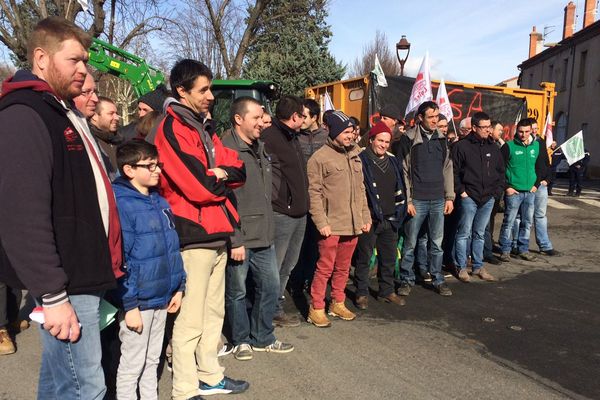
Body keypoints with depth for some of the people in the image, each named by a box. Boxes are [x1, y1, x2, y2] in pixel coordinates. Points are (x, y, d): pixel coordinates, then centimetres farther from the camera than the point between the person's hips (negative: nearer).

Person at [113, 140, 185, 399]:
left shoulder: (160, 201, 8)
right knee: (132, 365, 8)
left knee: (152, 360, 21)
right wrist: (129, 305, -19)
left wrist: (178, 287, 12)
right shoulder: (121, 204, -16)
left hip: (162, 298, 7)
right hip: (138, 302, -7)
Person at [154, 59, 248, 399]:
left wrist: (218, 174, -11)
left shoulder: (205, 127, 16)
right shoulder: (173, 129, -11)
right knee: (191, 319, -1)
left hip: (216, 234, 9)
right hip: (194, 235, -9)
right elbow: (198, 187, -21)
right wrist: (222, 180, -2)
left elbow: (239, 170, 9)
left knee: (214, 311, 17)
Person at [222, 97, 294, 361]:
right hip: (239, 239, -8)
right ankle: (241, 340, 30)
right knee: (237, 292, 9)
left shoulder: (260, 148, 12)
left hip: (264, 237, 8)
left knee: (270, 287, 15)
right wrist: (235, 240, -19)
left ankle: (262, 338, 33)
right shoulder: (226, 150, -14)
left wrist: (269, 228, 16)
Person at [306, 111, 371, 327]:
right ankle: (316, 309, 13)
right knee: (325, 268, -1)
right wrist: (321, 222, -16)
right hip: (331, 225, -6)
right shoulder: (320, 157, -8)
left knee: (343, 267, 15)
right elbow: (314, 192, -11)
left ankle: (337, 304, 30)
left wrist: (366, 217, 13)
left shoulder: (355, 155, 13)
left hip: (353, 224, 6)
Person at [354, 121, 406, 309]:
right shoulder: (361, 160, -7)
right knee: (364, 258, 3)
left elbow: (399, 189, 21)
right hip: (369, 219, -6)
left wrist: (399, 212, 16)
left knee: (389, 257, 15)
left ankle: (387, 291, 30)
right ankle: (362, 294, 16)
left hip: (390, 219, 6)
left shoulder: (393, 162, 13)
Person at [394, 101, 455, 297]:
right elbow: (403, 171, -6)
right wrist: (407, 200, -11)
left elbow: (447, 169, 13)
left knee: (437, 243, 10)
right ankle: (407, 279, 17)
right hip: (417, 200, -4)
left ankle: (438, 280, 23)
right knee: (410, 243, 4)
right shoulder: (408, 140, -4)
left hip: (438, 200, 4)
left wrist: (449, 197, 8)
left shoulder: (441, 139, 10)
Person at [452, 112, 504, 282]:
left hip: (488, 199, 5)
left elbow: (501, 171, 17)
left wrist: (496, 191, 8)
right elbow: (453, 171, -6)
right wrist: (461, 191, -10)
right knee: (464, 233, -1)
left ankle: (478, 267, 22)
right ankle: (461, 267, 10)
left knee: (480, 234, 13)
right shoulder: (462, 146, -6)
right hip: (469, 197, -5)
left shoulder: (493, 148, 11)